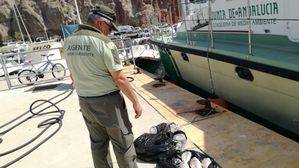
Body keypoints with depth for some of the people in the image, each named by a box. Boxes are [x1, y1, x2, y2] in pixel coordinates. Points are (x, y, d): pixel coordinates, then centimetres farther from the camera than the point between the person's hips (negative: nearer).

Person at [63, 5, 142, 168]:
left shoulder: (69, 42, 2)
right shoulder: (105, 43, -18)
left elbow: (73, 76, 11)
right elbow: (119, 79, -18)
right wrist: (135, 101, -8)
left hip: (85, 101, 7)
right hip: (108, 101, -7)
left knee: (98, 143, 21)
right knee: (123, 143, 10)